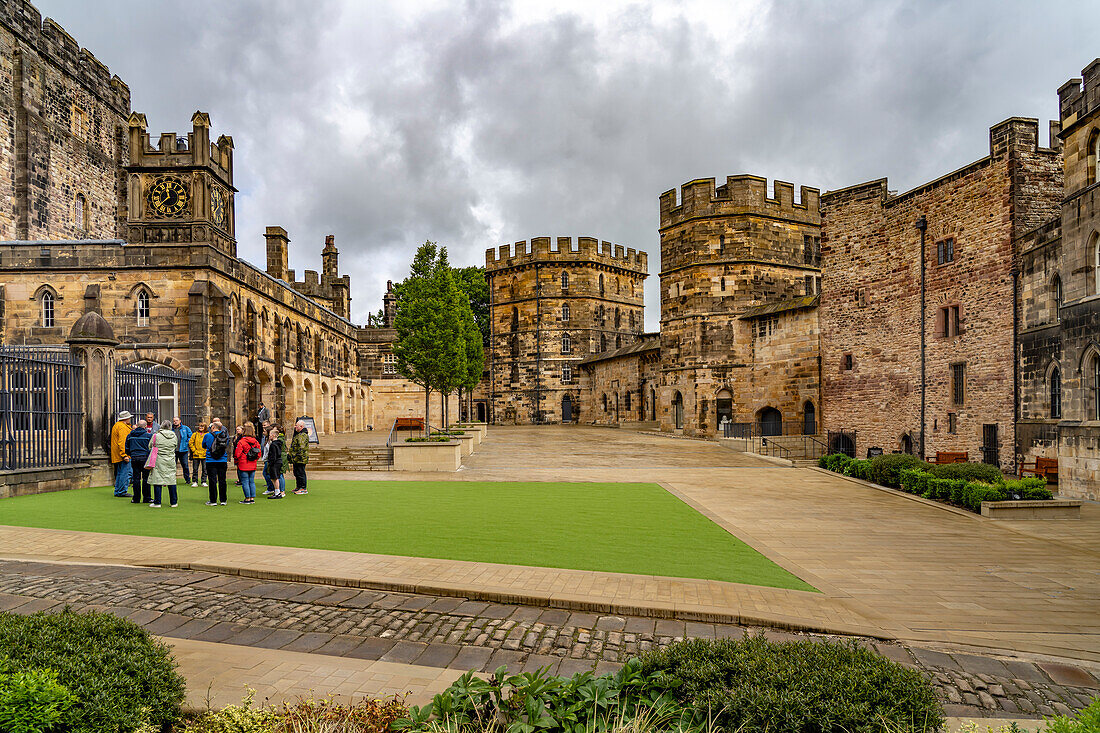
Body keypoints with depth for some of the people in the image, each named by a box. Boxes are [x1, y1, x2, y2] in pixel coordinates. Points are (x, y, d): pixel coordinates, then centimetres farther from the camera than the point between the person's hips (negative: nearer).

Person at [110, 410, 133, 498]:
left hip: (117, 456, 11)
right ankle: (122, 492, -5)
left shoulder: (116, 425, 19)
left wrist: (132, 430, 14)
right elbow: (122, 442, -22)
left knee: (119, 473, 16)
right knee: (125, 473, -7)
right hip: (123, 455, -11)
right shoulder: (122, 427, -15)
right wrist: (124, 455, -24)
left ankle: (117, 492, 21)